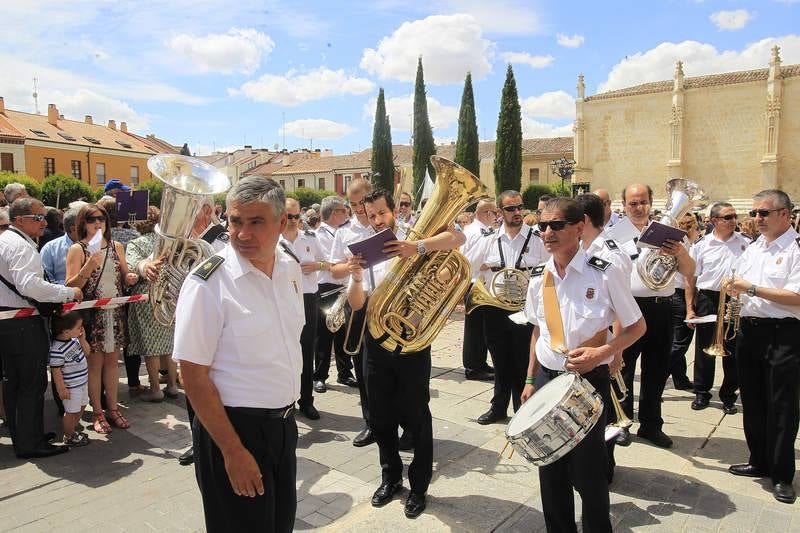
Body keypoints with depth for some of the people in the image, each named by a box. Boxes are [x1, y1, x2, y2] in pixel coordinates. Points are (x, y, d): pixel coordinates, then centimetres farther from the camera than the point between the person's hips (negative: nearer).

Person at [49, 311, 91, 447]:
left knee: (81, 408, 22)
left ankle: (72, 431, 40)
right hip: (71, 387, -9)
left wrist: (82, 339, -7)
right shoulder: (57, 349, -27)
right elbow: (56, 370, -21)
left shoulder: (74, 339, -3)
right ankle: (68, 437, 27)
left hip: (82, 382, 9)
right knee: (71, 412, 7)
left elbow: (86, 351, 11)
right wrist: (61, 388, -16)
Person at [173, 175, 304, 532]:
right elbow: (193, 376, -18)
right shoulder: (208, 283, -20)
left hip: (283, 422, 6)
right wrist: (233, 451, -18)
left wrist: (288, 407, 14)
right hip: (234, 428, -6)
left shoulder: (290, 269, 0)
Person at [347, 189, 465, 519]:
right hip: (377, 342, 4)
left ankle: (419, 485, 25)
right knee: (380, 416, 15)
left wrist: (419, 247, -34)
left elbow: (458, 237, -20)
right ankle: (391, 477, 36)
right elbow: (356, 305, 0)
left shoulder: (414, 237, -2)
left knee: (415, 416, 6)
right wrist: (356, 278, -20)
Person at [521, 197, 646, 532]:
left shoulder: (604, 273, -13)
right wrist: (530, 380, 13)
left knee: (586, 471, 6)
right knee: (550, 469, 14)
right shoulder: (539, 278, 2)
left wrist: (601, 352, -19)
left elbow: (636, 327, -4)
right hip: (546, 379, 5)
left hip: (589, 380, -4)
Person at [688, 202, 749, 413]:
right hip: (707, 299, 0)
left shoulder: (745, 243, 4)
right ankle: (701, 392, 21)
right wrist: (690, 308, 0)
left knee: (732, 350, 7)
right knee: (704, 348, 7)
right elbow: (691, 278, 4)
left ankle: (728, 395, 22)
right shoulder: (701, 245, 3)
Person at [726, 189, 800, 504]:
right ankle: (759, 462, 29)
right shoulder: (752, 248, 14)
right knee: (752, 402, 14)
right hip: (748, 331, 7)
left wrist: (752, 289, -19)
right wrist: (735, 291, 0)